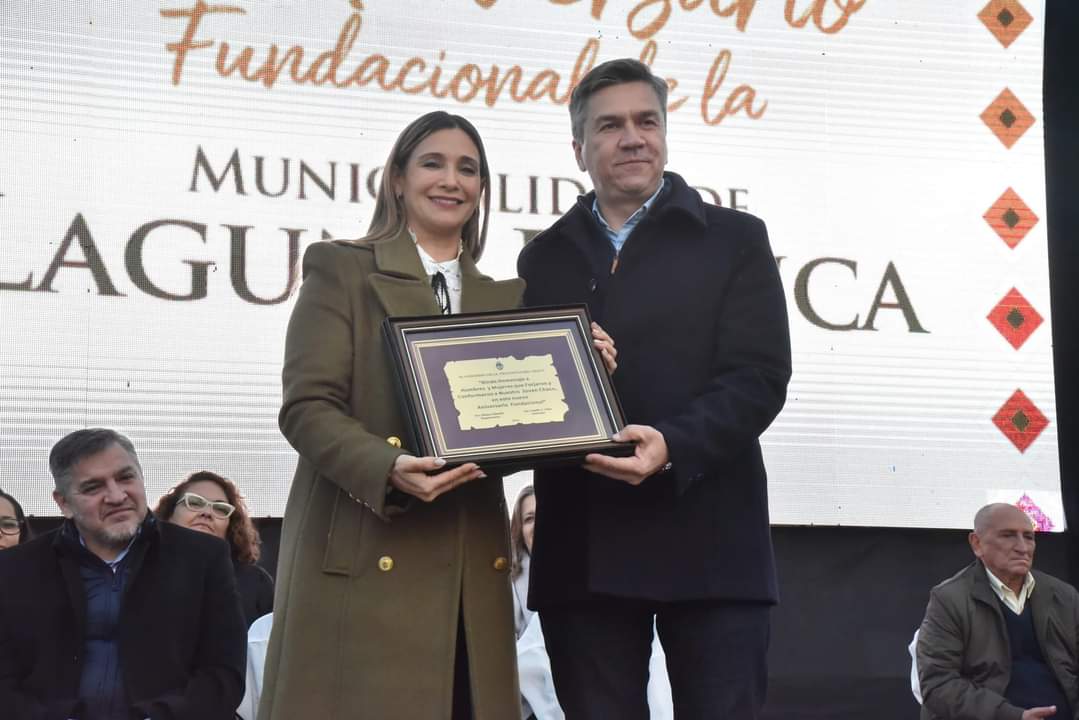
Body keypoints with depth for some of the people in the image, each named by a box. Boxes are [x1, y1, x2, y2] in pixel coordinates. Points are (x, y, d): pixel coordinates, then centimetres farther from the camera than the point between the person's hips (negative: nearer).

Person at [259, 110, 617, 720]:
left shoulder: (505, 297, 18)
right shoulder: (341, 269, 3)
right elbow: (307, 405, -7)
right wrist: (388, 469, -23)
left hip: (473, 564, 5)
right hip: (364, 559, -4)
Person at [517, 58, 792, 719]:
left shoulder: (734, 240, 7)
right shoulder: (545, 258, 17)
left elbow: (758, 377, -4)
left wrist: (673, 447, -21)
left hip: (706, 540, -2)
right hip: (582, 547, 3)